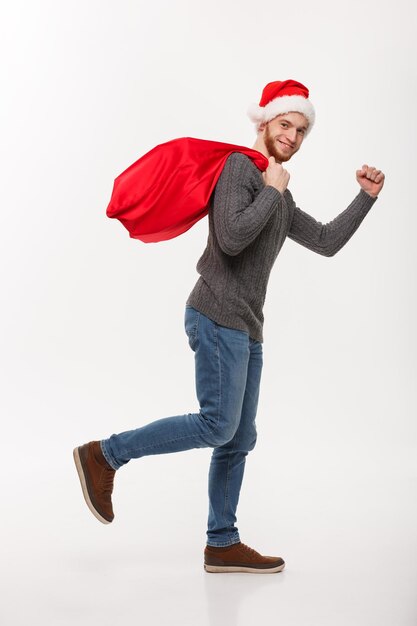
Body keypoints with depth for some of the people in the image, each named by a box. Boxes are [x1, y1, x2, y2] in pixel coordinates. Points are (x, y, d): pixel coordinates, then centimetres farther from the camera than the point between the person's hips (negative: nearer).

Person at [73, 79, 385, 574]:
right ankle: (104, 455, -2)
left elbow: (326, 242, 23)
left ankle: (222, 545, 16)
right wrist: (273, 192, -11)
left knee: (238, 439, 8)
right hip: (218, 318, -9)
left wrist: (366, 197, 16)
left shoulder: (281, 200, 21)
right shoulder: (240, 166, -6)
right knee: (217, 426, -13)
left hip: (246, 328, 9)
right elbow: (232, 238, -21)